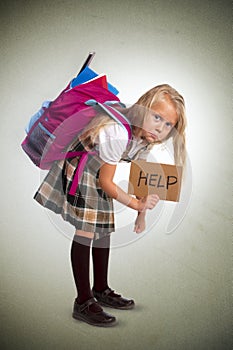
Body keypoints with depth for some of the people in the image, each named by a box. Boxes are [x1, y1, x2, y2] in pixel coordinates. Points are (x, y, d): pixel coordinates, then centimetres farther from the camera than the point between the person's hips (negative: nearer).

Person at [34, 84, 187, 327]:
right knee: (84, 232, -11)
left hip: (98, 174, 9)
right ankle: (83, 302, -1)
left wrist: (142, 214, 3)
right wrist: (136, 204, -26)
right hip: (77, 169, -9)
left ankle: (101, 290, 27)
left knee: (104, 229, 12)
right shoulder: (117, 132, -36)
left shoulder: (146, 136, -9)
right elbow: (106, 182, -27)